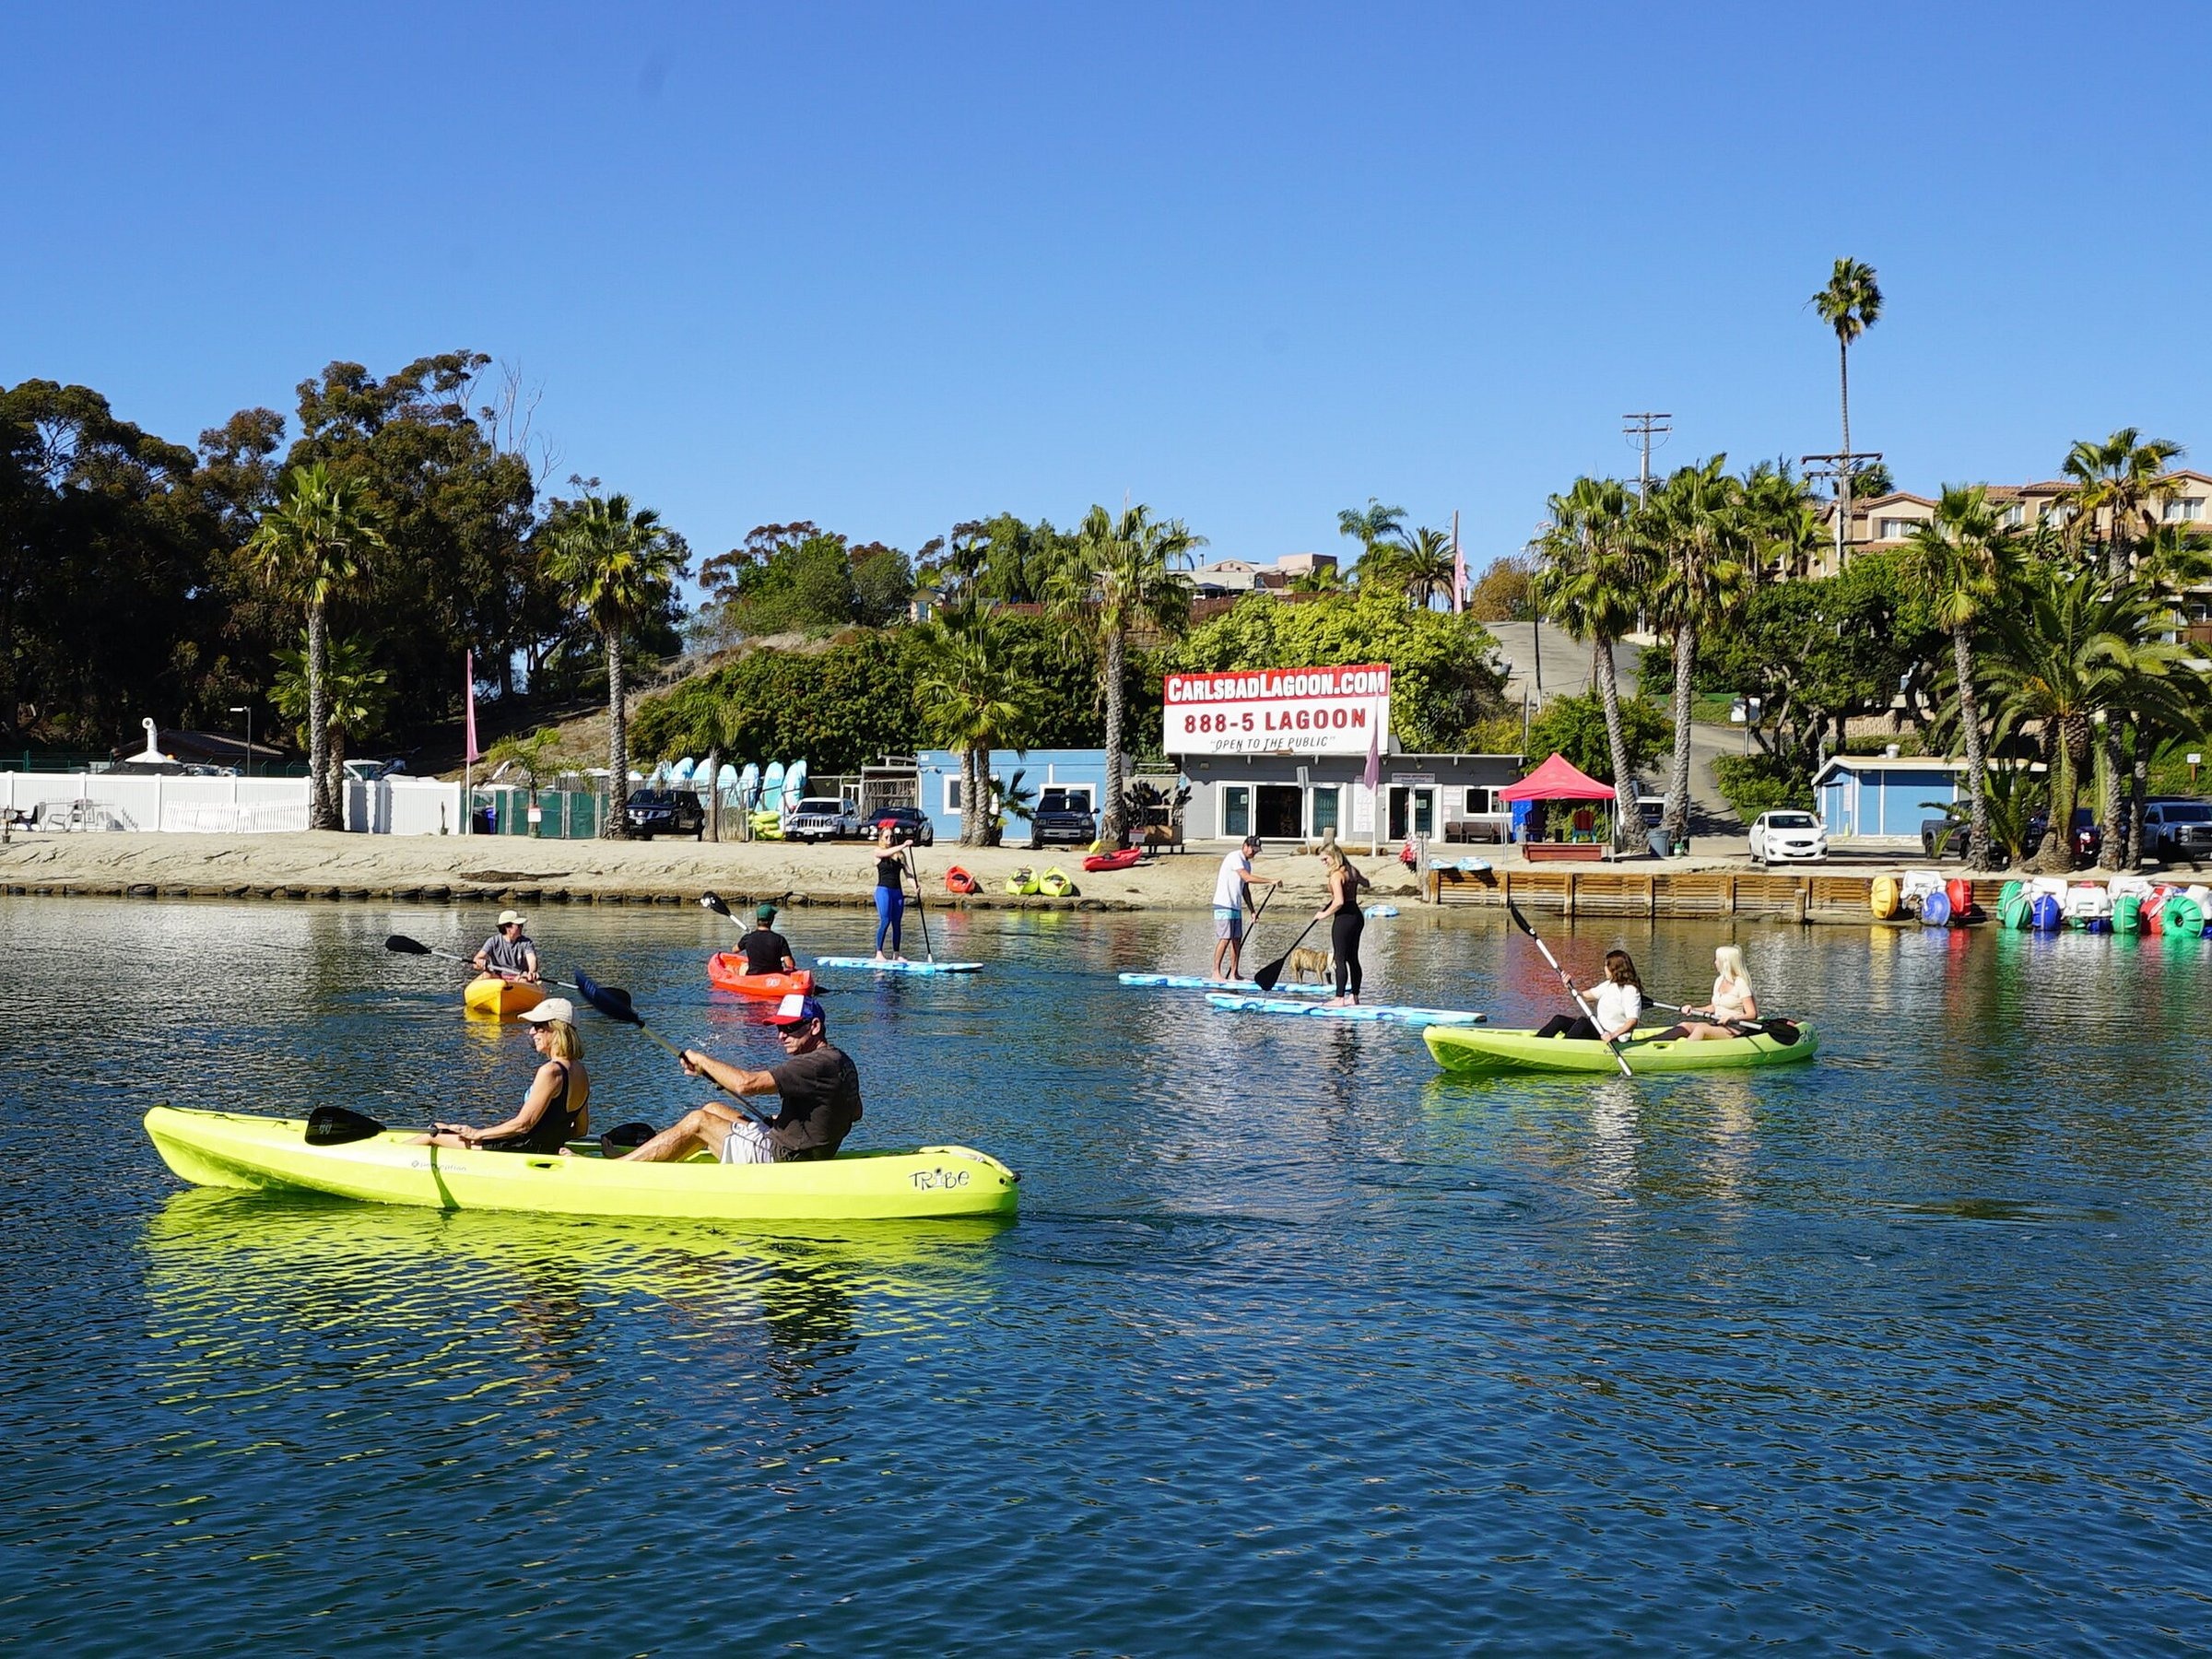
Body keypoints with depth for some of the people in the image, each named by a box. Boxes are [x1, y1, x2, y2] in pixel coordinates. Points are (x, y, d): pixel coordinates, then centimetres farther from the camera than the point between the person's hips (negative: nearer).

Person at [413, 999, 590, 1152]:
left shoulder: (551, 1071, -24)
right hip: (546, 1152, 9)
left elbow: (522, 1124, -21)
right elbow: (581, 1129, 8)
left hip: (522, 1150, -9)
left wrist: (477, 1134, -10)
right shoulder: (581, 1072, 2)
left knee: (435, 1134, 8)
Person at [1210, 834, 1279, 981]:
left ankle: (1234, 974, 9)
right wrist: (1270, 881, -21)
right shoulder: (1234, 858, -13)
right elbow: (1247, 878, -23)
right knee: (1225, 939, -11)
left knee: (1237, 939, 6)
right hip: (1224, 905, -9)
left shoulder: (1247, 863, 17)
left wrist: (1252, 910, 16)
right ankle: (1216, 972, -6)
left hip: (1236, 906, 9)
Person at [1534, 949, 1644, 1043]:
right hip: (1600, 1029, 9)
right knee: (1559, 1020, -5)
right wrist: (1571, 988, -4)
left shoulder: (1631, 991, -13)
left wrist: (1613, 1035, -39)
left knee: (1583, 1022, -33)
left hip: (1615, 1041, -9)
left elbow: (1632, 1022, -25)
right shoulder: (1609, 985, 15)